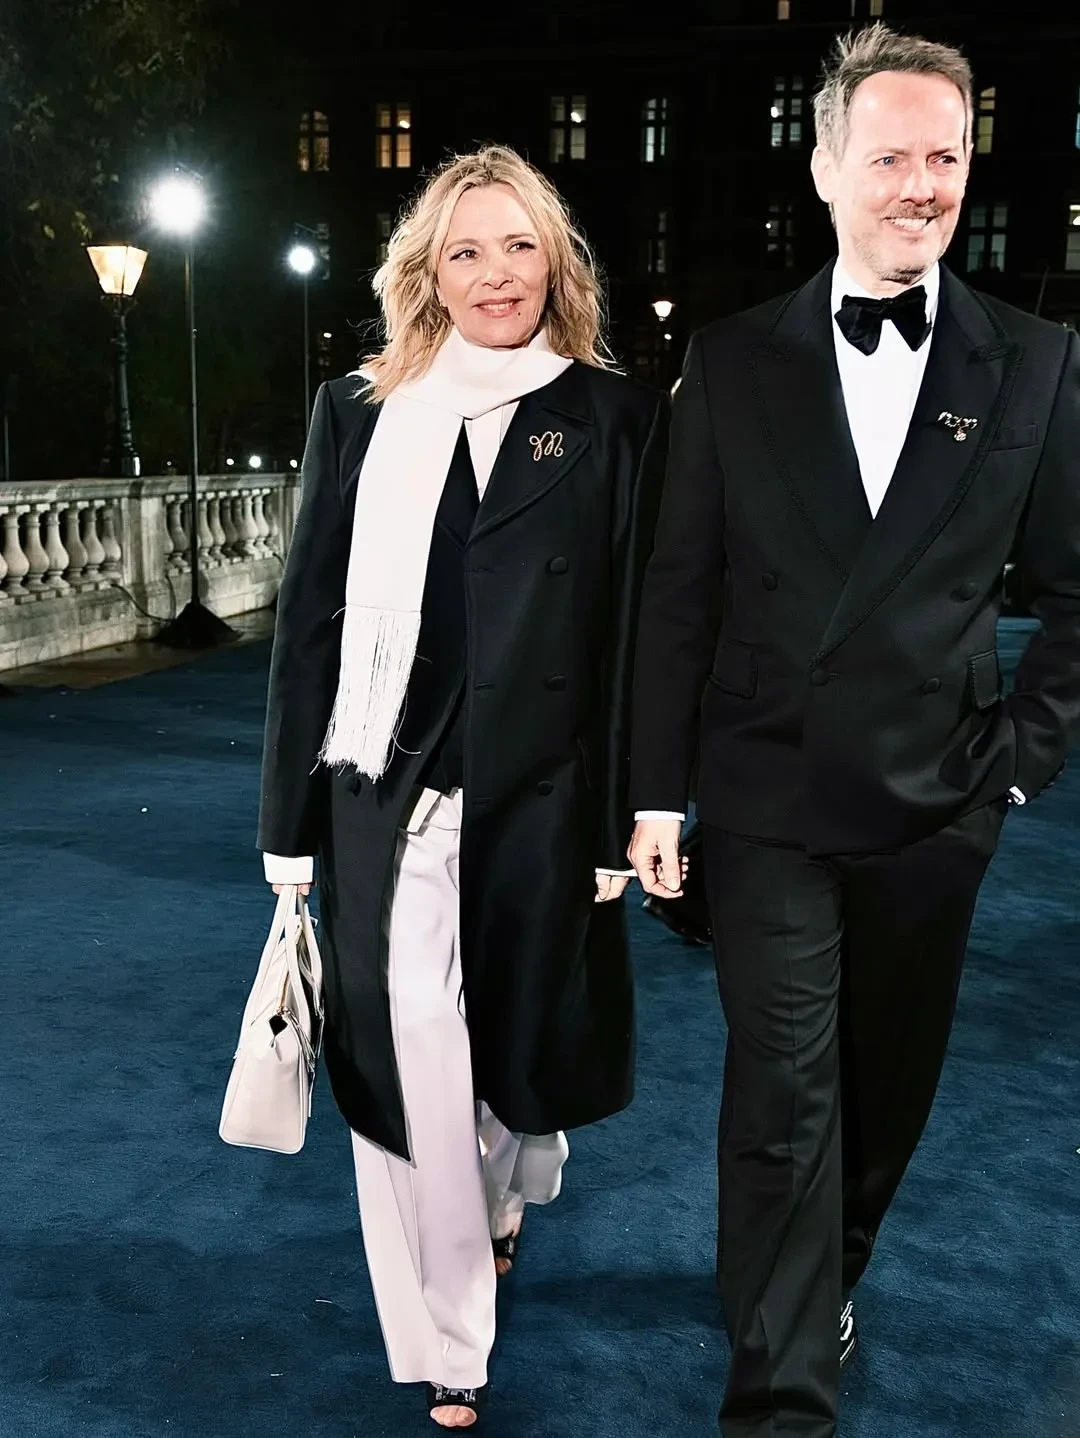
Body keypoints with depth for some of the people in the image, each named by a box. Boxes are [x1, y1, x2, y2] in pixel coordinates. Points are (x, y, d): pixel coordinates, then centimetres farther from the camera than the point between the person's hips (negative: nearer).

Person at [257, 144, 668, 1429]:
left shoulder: (618, 418, 2)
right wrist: (293, 815, 3)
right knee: (408, 1054, 0)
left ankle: (508, 1187, 50)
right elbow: (310, 617, 5)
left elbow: (636, 629, -1)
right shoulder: (359, 413, 6)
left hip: (545, 793, 0)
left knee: (526, 1027, 15)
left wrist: (619, 821, -5)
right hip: (387, 795, 1)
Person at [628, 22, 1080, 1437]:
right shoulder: (735, 361, 0)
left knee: (888, 1082, 17)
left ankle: (827, 1281, 43)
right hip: (770, 801, -1)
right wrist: (656, 790, -1)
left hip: (937, 804, 2)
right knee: (782, 1095, 1)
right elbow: (679, 592, 0)